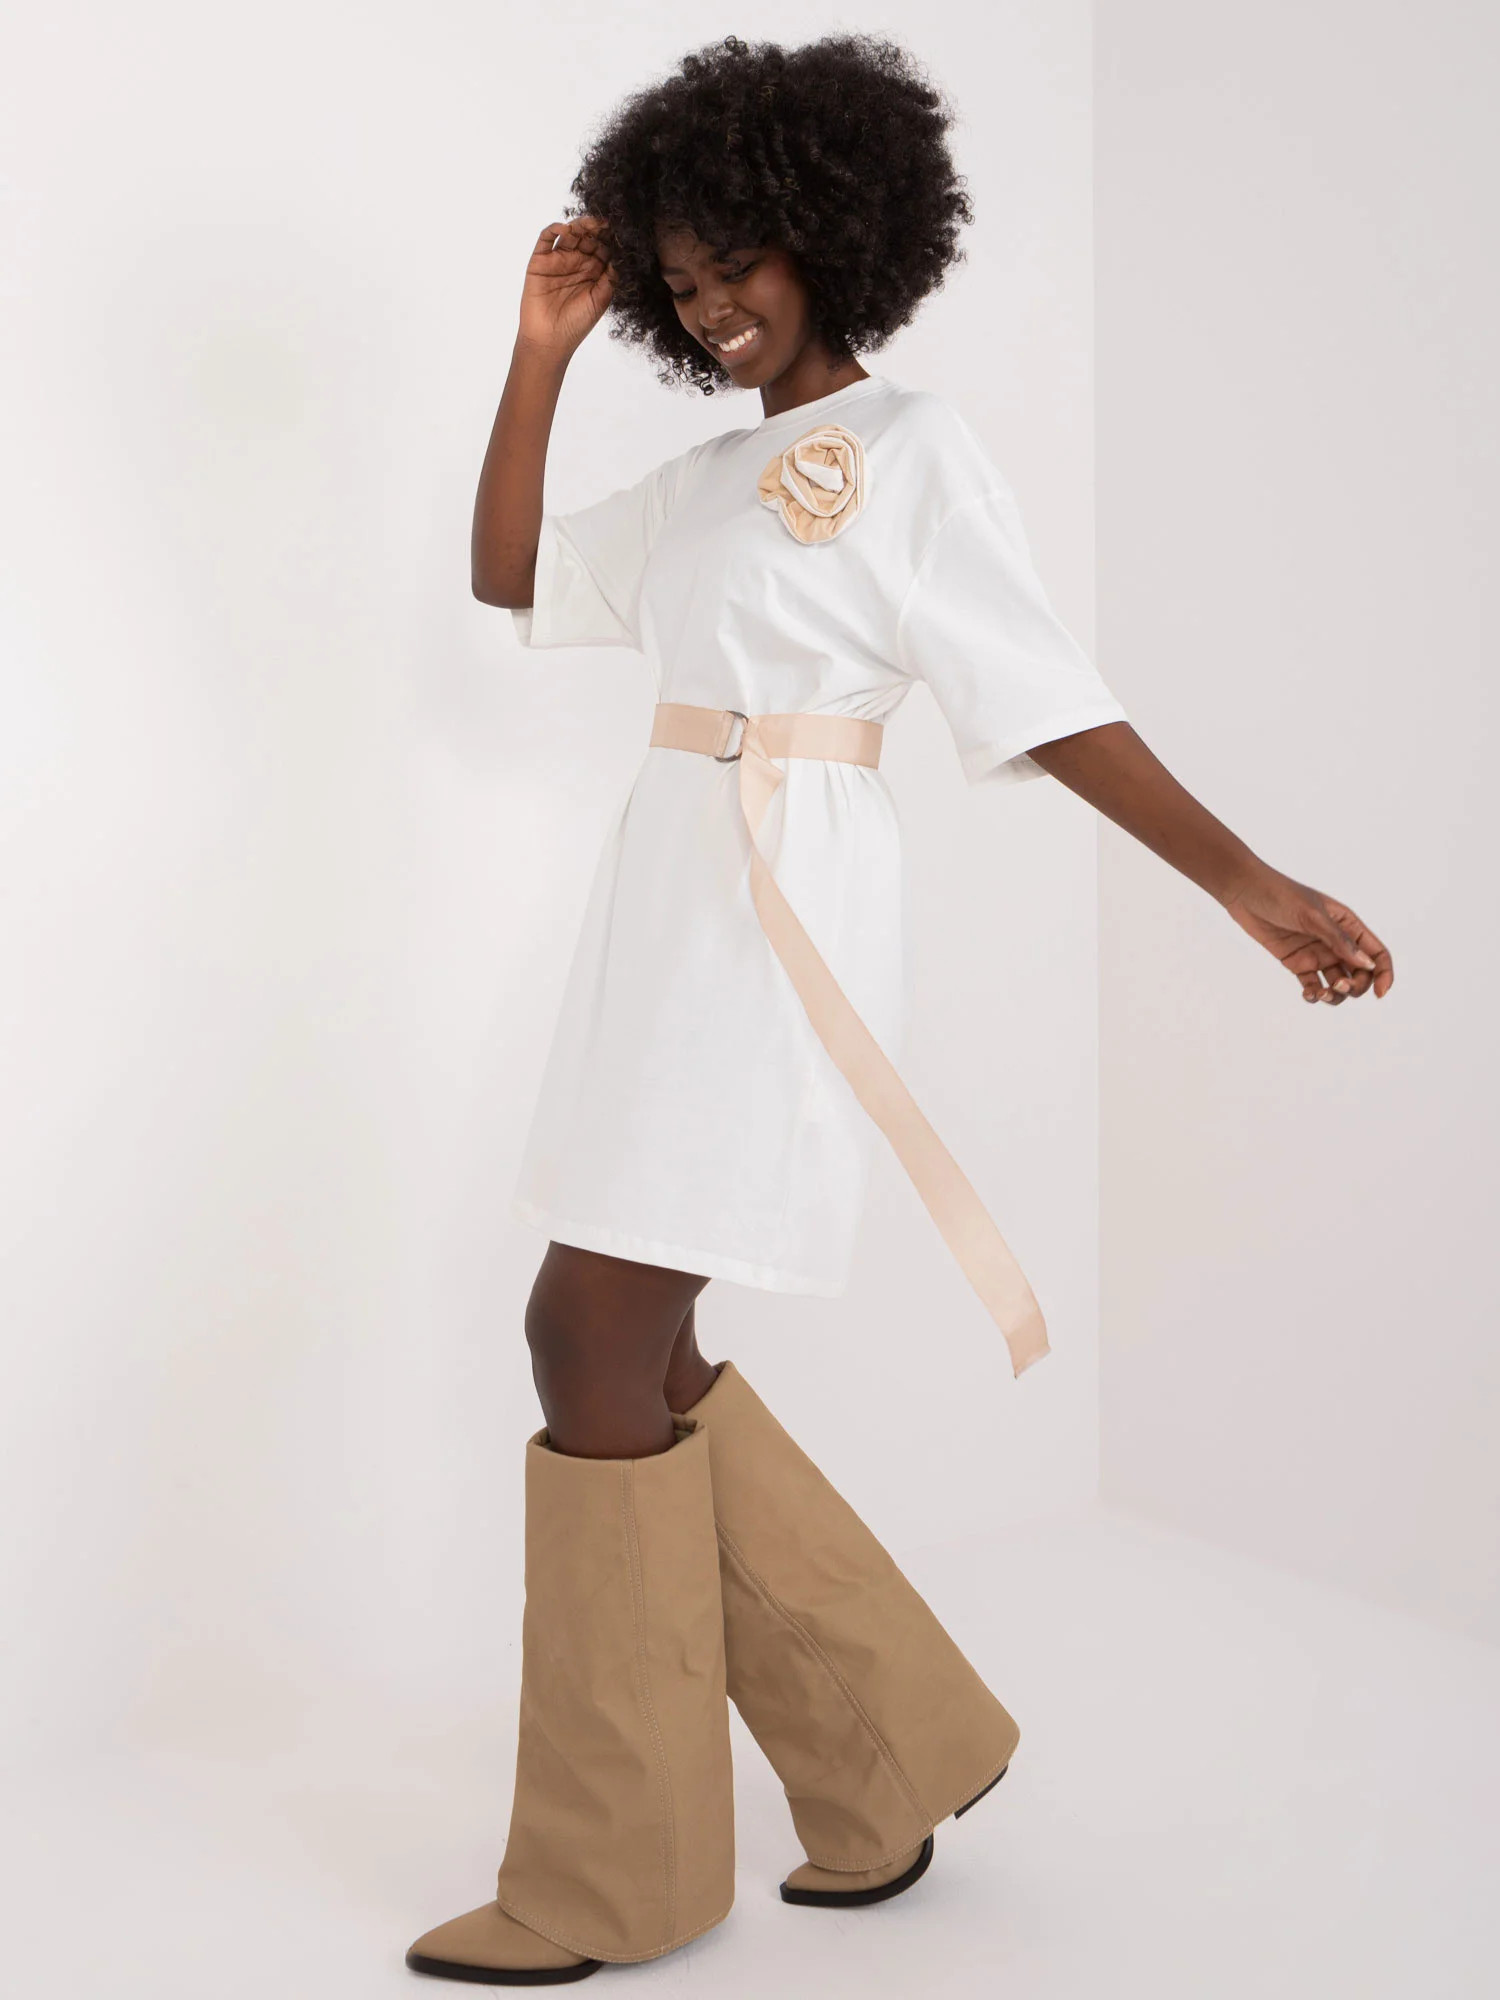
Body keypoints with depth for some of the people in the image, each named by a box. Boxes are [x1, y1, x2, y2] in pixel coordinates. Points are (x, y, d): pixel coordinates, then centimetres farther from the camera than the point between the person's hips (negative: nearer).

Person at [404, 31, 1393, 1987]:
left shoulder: (917, 451, -1)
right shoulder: (707, 477, 20)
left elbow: (1048, 703, -7)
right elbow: (508, 573, 23)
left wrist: (1246, 881, -16)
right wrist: (540, 356, 15)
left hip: (783, 907, -8)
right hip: (672, 906, 8)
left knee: (599, 1340, -8)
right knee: (616, 1346, 8)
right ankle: (895, 1745, 21)